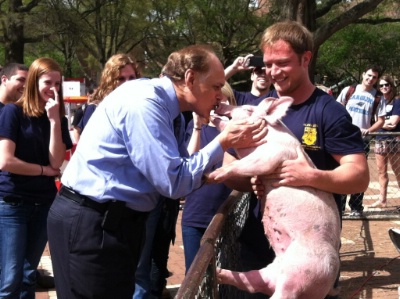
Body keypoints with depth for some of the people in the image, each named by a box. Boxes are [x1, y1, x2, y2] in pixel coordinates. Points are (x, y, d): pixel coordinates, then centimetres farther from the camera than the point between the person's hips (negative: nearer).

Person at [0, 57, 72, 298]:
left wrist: (54, 119, -13)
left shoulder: (59, 119, 7)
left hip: (44, 203, 5)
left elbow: (56, 162, -7)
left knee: (29, 275, 12)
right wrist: (44, 170, -6)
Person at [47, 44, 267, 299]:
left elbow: (179, 172, 10)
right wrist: (223, 142, -14)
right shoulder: (145, 102, -19)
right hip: (91, 223, -10)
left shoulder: (163, 104, 9)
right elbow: (174, 182, -19)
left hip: (112, 220, 10)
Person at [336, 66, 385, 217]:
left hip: (362, 140, 0)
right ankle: (339, 205, 8)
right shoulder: (349, 90, 3)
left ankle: (356, 208, 13)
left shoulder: (378, 98, 1)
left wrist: (368, 130, -15)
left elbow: (381, 120, 1)